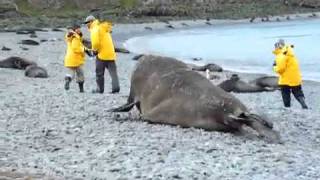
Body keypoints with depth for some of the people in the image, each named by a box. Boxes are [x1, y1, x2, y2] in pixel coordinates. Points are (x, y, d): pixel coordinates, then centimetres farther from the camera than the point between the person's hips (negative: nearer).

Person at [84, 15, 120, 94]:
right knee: (113, 72, 4)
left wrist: (94, 50, -5)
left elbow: (96, 42, -21)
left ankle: (100, 89, 11)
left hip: (102, 54, -7)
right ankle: (116, 87, -5)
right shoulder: (103, 28, 17)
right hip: (111, 53, 7)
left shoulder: (95, 29, -11)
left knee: (99, 73, 6)